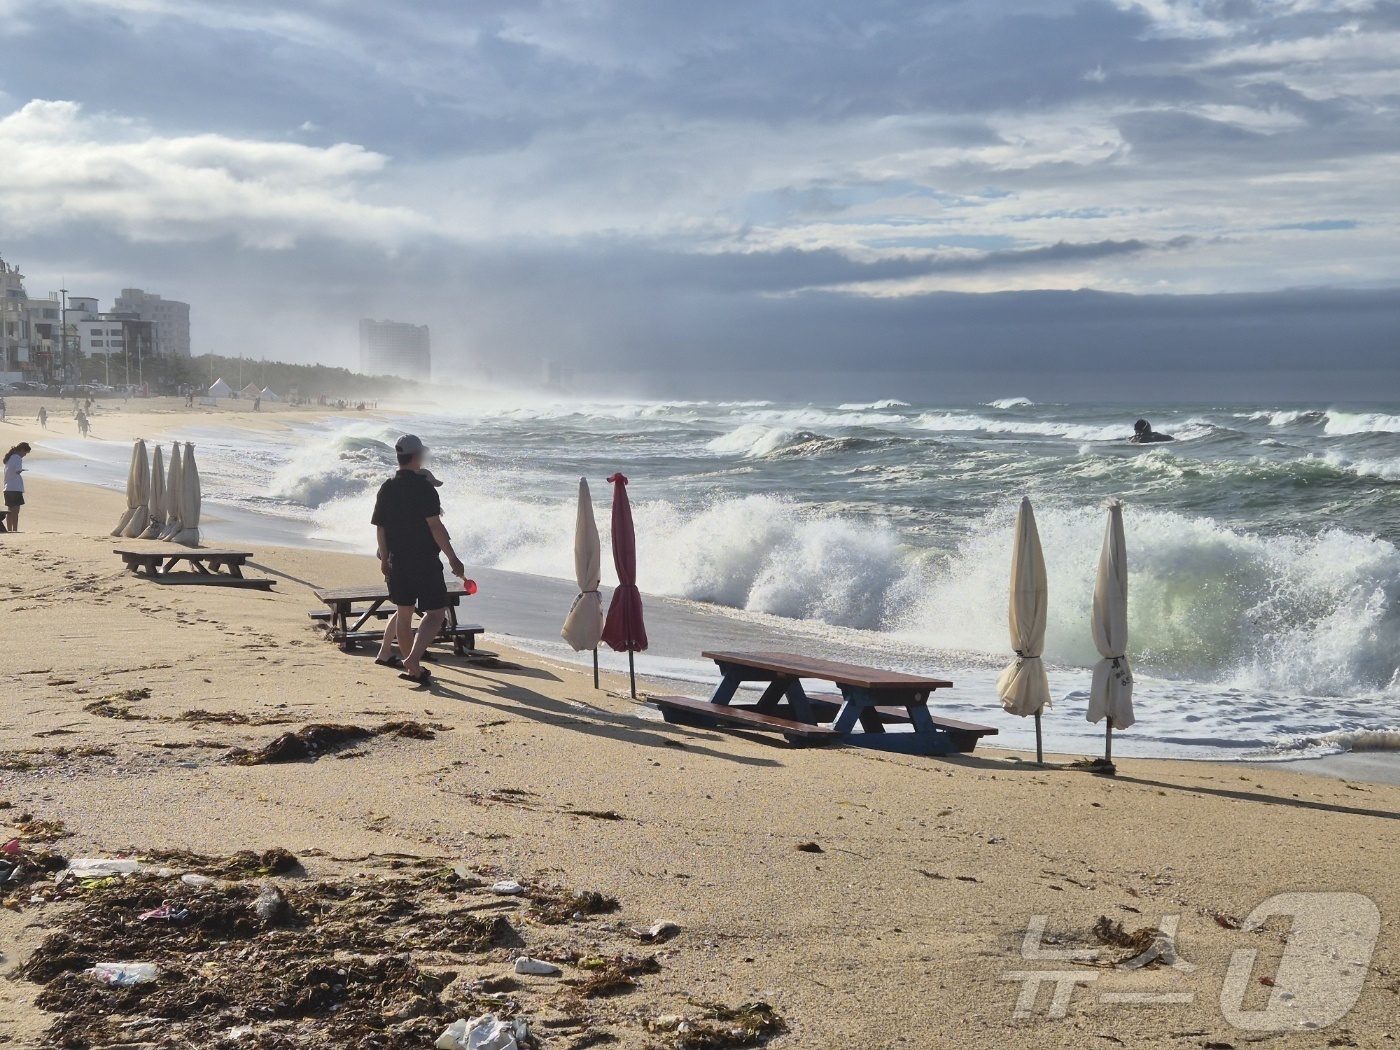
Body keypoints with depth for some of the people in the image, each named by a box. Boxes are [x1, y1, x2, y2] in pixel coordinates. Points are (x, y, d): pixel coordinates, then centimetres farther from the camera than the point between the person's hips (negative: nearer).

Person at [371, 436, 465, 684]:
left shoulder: (387, 488, 6)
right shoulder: (424, 487, -14)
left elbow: (380, 528, 10)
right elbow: (435, 526, -18)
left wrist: (384, 559, 22)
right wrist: (453, 558, -15)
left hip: (397, 560, 7)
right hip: (425, 561, -7)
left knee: (403, 612, 14)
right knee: (435, 612, -1)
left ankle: (414, 668, 21)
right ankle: (413, 660, -18)